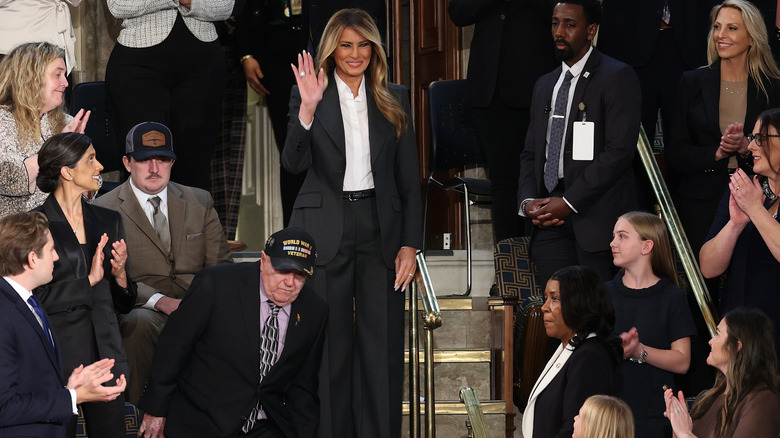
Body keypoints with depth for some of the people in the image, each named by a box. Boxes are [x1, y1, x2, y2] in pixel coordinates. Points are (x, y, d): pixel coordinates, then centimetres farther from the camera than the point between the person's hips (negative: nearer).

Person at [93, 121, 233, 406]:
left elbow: (221, 265, 16)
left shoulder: (200, 202, 18)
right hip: (143, 308, -3)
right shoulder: (105, 210, 5)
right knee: (139, 323, -39)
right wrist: (161, 301, -20)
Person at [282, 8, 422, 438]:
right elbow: (295, 162, -11)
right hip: (326, 232, -2)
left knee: (382, 343, 3)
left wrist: (409, 243, 1)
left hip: (380, 229, 2)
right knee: (330, 343, 2)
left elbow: (409, 177, 8)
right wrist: (308, 108, -25)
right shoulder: (308, 95, 2)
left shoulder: (394, 100, 8)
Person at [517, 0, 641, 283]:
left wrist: (569, 202, -14)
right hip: (550, 220, 6)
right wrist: (528, 201, 2)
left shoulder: (617, 77, -3)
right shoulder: (545, 85, 21)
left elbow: (620, 151, -12)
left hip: (597, 216, -6)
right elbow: (530, 152, 22)